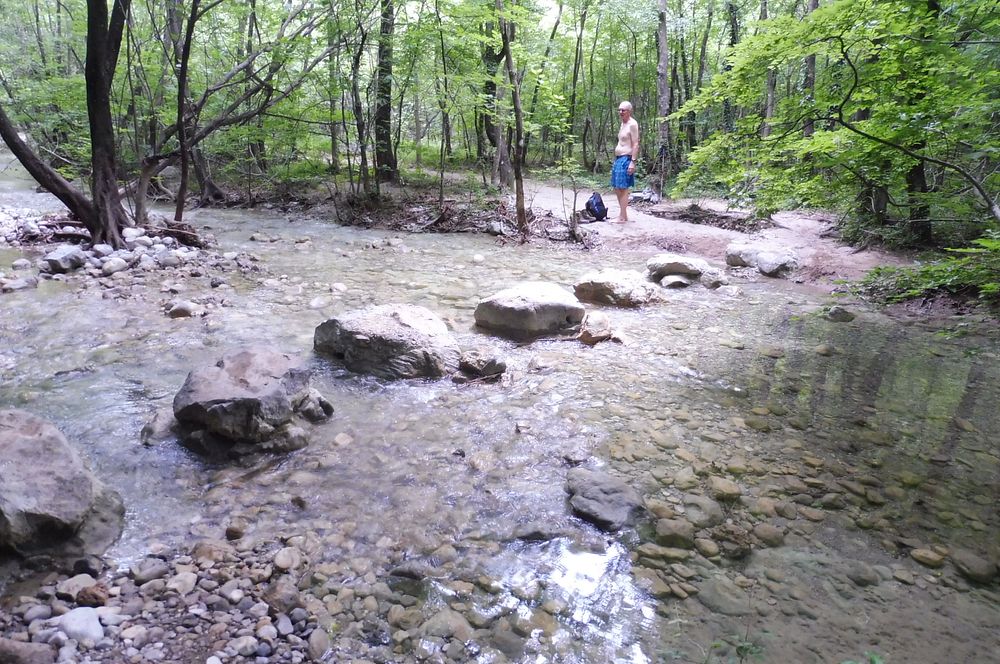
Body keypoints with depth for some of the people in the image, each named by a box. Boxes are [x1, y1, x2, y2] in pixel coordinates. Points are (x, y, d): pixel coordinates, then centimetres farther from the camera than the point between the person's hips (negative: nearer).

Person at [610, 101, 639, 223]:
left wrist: (633, 162, -22)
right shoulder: (623, 123, 17)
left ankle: (622, 217, -6)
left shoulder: (632, 124, -11)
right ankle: (624, 214, 20)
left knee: (623, 188, -9)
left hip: (626, 159, -10)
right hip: (618, 159, 10)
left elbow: (635, 144, -16)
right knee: (616, 188, 12)